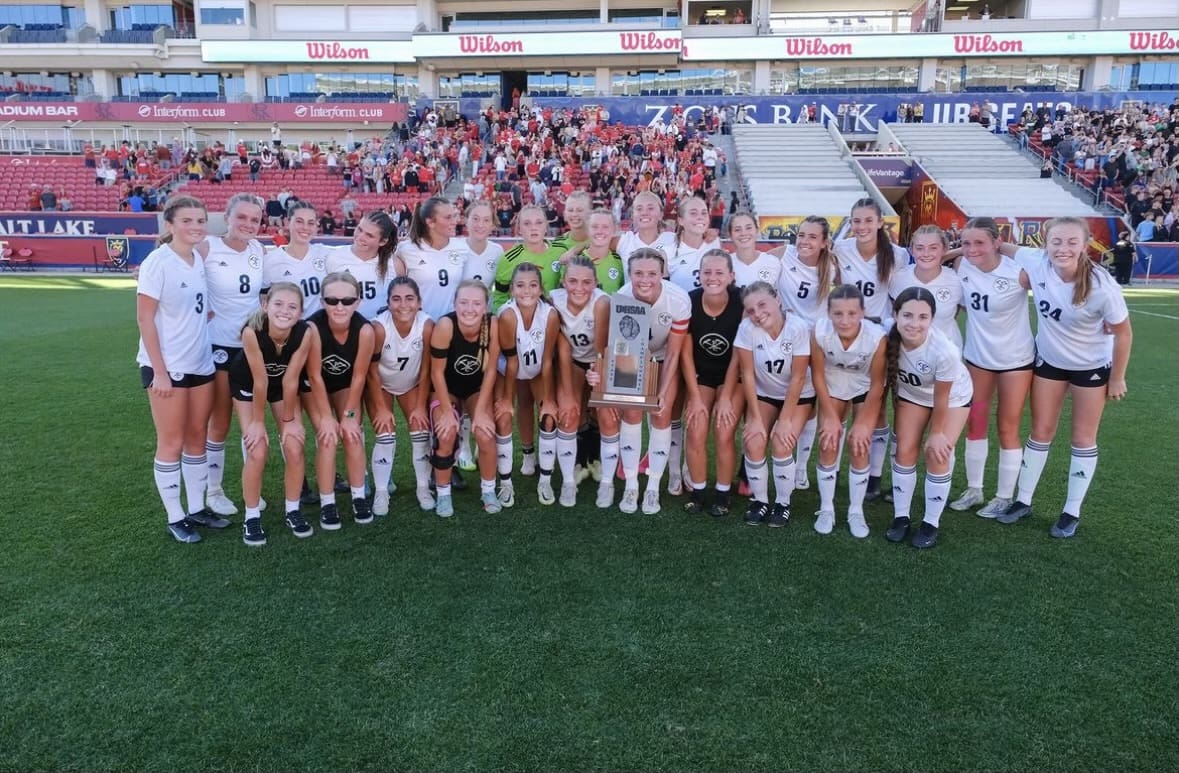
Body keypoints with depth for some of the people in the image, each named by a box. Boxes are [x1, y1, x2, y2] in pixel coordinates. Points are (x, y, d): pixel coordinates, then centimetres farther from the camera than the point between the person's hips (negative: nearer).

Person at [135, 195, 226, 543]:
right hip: (167, 367, -6)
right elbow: (144, 319, -14)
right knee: (171, 443, 4)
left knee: (197, 437, 13)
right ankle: (175, 518, 15)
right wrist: (159, 371, -16)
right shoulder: (158, 262, -13)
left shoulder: (200, 260, 5)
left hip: (201, 363, 6)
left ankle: (197, 509, 24)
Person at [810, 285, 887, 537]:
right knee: (828, 445, -2)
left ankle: (856, 512, 13)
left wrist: (862, 422, -14)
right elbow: (818, 375, -17)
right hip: (832, 386, 1)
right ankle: (826, 509, 15)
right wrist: (831, 417, -12)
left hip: (865, 388, -1)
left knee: (859, 447, -4)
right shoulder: (819, 332, -34)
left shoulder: (877, 336, -37)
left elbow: (877, 384, -20)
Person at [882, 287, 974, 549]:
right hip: (911, 393, 3)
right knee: (905, 451, -1)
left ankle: (931, 523, 9)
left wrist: (936, 433, -10)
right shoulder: (889, 338, -33)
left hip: (953, 396, -3)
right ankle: (901, 517, 15)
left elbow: (941, 399, -24)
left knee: (937, 455, -8)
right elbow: (885, 376, -12)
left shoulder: (945, 351, -40)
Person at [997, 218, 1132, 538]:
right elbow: (1003, 247, -3)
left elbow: (1123, 334, -16)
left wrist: (1117, 378, -8)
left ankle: (1072, 512, 22)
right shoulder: (1036, 262, -24)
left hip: (1092, 366, -3)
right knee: (1040, 432, 12)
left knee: (1083, 439, 9)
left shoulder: (1102, 288, -31)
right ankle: (1023, 502, 24)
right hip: (1049, 360, 3)